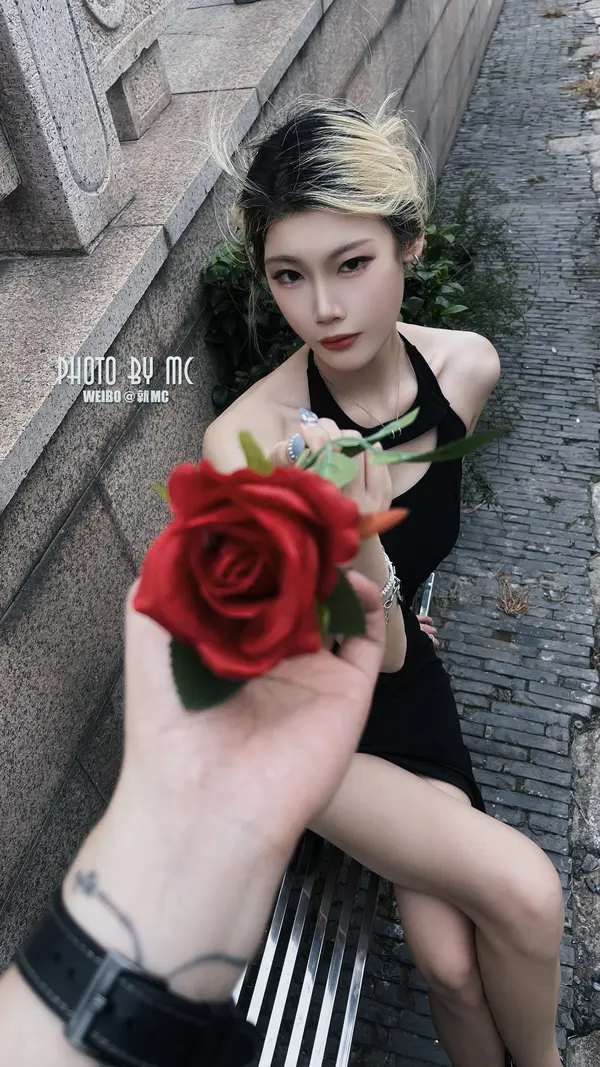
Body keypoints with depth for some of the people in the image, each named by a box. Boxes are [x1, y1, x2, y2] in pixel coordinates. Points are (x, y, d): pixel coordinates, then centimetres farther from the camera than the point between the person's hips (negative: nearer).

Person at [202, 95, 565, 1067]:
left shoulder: (467, 367, -12)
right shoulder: (245, 443, -28)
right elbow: (378, 653, -24)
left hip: (410, 689, 4)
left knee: (453, 959, -7)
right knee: (522, 892, -16)